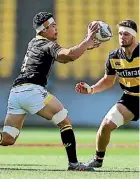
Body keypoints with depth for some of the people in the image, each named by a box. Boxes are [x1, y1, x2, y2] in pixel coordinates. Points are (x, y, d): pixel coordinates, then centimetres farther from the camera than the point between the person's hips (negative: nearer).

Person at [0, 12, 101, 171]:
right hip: (32, 90, -8)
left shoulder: (33, 44, 26)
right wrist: (88, 40, -10)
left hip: (15, 92, 8)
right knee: (65, 121, 3)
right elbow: (69, 55, -19)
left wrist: (85, 47, 27)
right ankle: (73, 163, -2)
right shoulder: (48, 45, 0)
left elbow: (63, 57, 34)